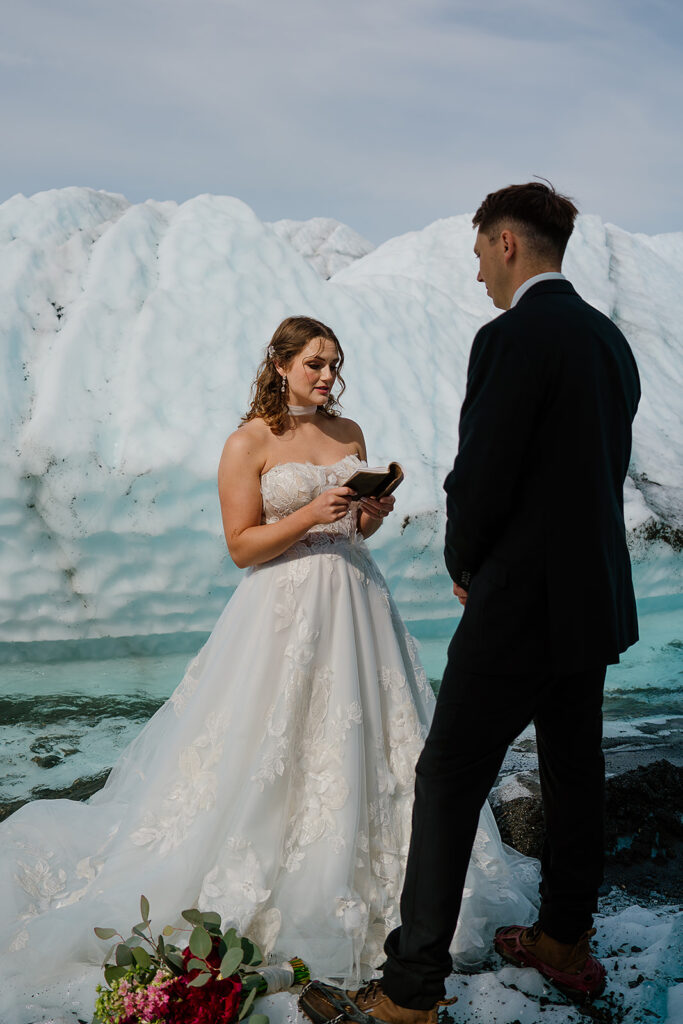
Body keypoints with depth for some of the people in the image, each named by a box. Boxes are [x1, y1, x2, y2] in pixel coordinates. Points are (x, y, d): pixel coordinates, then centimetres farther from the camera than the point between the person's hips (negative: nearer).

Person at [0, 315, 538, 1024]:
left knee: (358, 737, 10)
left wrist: (375, 509, -5)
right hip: (285, 608, -5)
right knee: (275, 747, -1)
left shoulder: (350, 434, 10)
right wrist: (311, 514, -20)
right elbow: (242, 545, -10)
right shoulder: (249, 444, -7)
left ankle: (351, 870, 28)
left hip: (352, 600, 6)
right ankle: (260, 879, 18)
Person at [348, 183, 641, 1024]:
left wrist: (464, 567, 0)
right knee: (574, 773, 20)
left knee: (449, 782, 1)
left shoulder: (510, 339, -18)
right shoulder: (611, 339, 10)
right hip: (598, 600, 9)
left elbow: (478, 481, -20)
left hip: (521, 607, -9)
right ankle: (566, 945, 37)